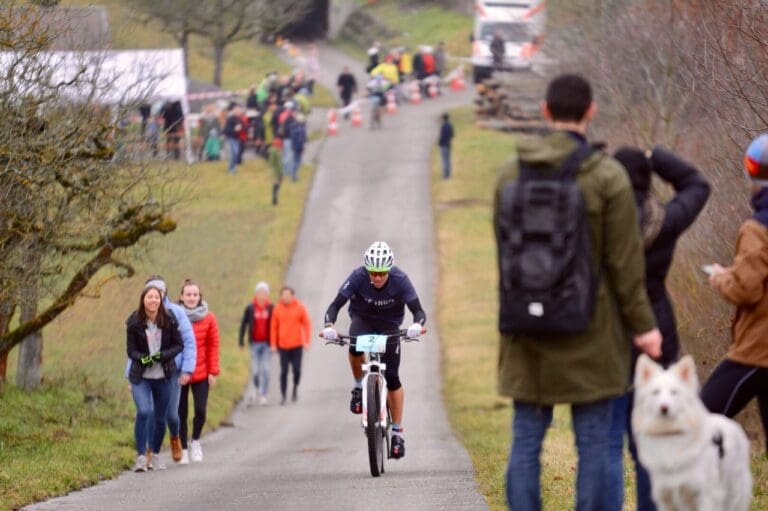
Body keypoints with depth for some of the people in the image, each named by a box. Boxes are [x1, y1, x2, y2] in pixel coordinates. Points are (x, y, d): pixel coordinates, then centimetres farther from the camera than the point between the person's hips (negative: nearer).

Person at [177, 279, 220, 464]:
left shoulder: (208, 318, -1)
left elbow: (213, 346, 1)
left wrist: (213, 372, -2)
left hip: (201, 373, 0)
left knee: (200, 410, -7)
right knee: (181, 413, 4)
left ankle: (195, 441, 20)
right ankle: (184, 449, 19)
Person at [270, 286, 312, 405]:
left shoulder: (300, 307, -3)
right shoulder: (277, 309, 1)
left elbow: (307, 325, -1)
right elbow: (273, 327, 4)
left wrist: (307, 342, -7)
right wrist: (273, 344, 0)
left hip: (297, 345, -1)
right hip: (283, 345, 1)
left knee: (296, 370, -3)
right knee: (284, 371, 0)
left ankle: (295, 388, 25)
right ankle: (283, 396, 6)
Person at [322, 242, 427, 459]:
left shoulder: (400, 280, -27)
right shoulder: (357, 277, -27)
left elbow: (418, 311, -29)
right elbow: (335, 305, -27)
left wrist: (417, 325, -52)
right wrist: (329, 326, -47)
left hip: (389, 325, 0)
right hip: (362, 318, 0)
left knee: (392, 376, -7)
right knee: (355, 347, -35)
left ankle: (397, 431, 4)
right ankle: (359, 387, -8)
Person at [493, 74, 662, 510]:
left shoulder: (512, 173, 2)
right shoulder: (608, 176, -10)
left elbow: (504, 250, 9)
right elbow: (625, 262, -9)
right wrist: (643, 325, -1)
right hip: (590, 329, -4)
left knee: (526, 441, 8)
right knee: (593, 443, 3)